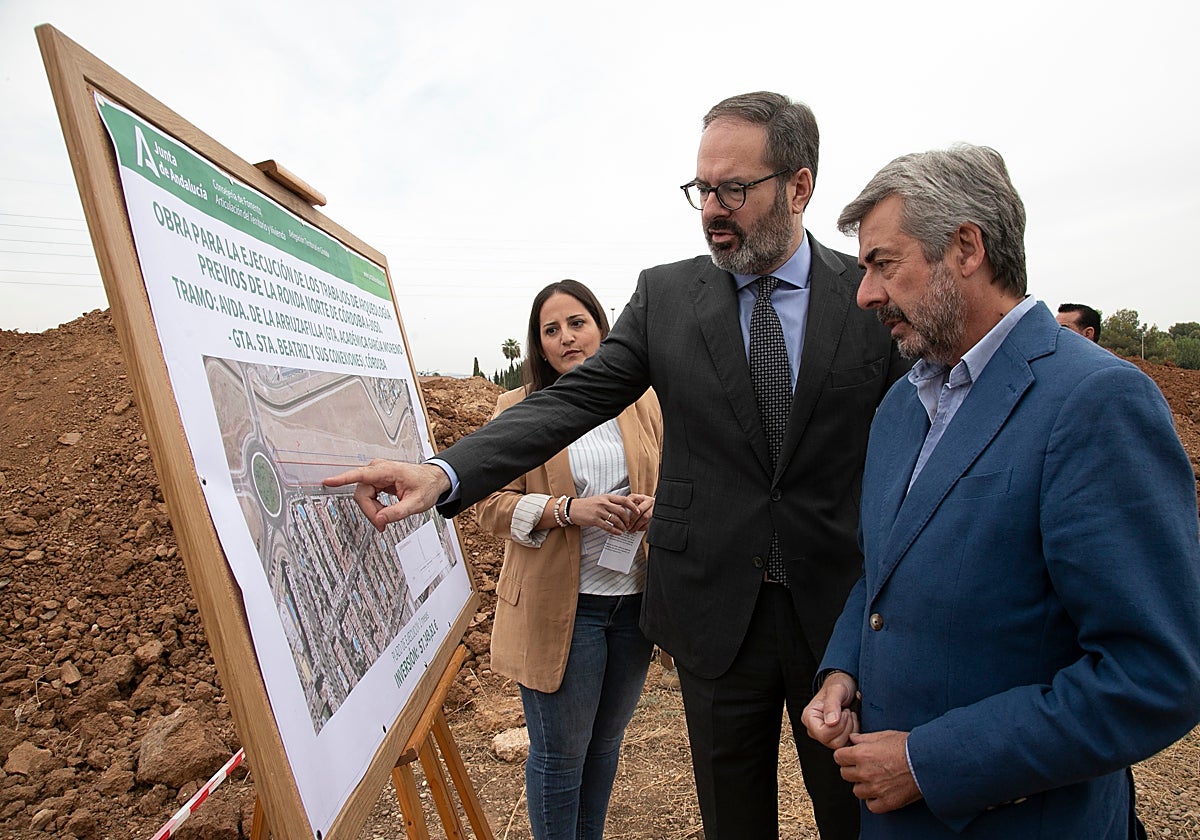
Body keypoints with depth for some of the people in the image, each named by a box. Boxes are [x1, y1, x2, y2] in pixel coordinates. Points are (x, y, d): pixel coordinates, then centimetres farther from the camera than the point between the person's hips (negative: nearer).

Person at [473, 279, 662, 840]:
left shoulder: (641, 402, 7)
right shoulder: (519, 409, -3)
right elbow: (490, 507, -8)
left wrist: (657, 506, -8)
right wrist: (569, 510, -22)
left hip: (634, 598, 4)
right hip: (558, 603, -4)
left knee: (606, 741, 20)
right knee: (559, 751, 7)